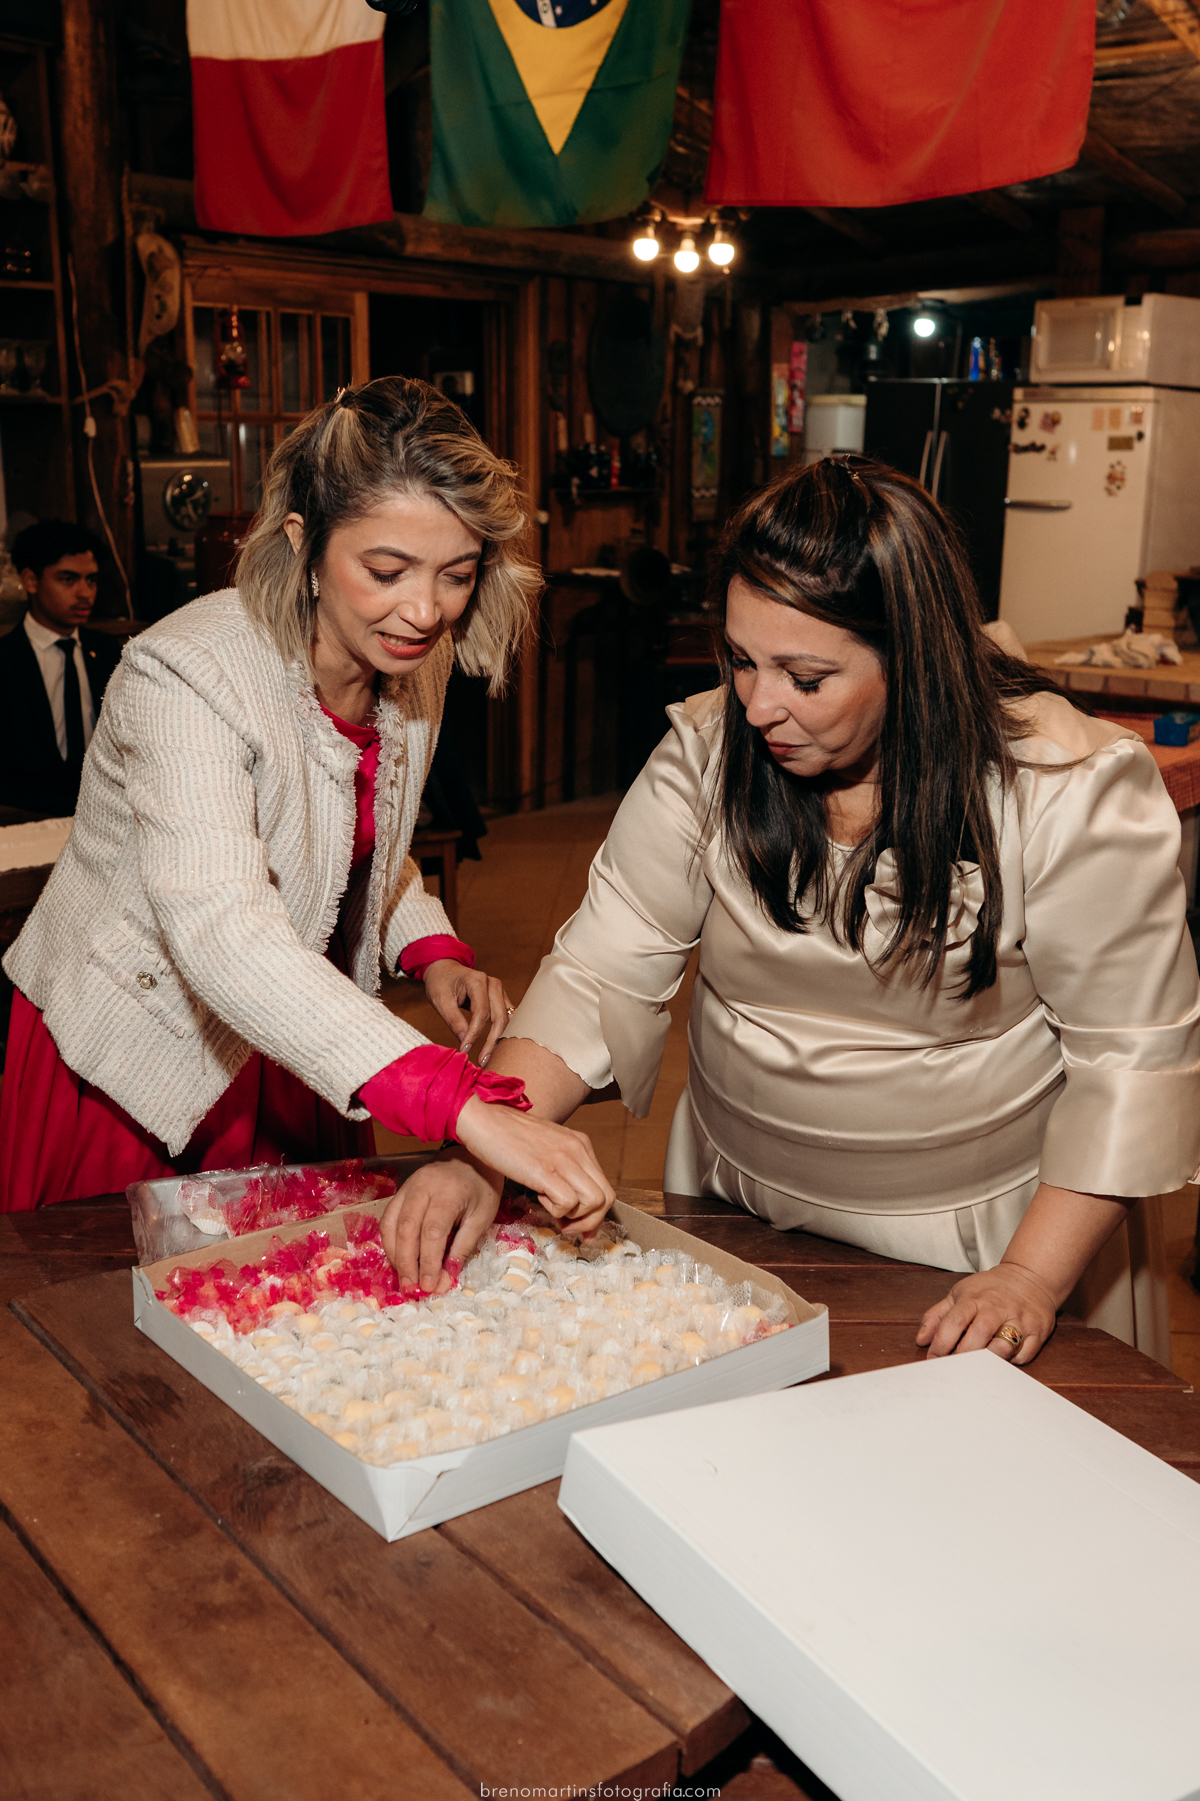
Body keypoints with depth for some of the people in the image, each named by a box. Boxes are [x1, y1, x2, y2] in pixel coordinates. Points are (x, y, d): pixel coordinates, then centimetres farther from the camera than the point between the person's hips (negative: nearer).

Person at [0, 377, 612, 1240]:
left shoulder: (413, 659, -7)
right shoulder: (186, 677, -29)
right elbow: (220, 930, -44)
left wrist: (433, 950, -11)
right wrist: (462, 1105, -54)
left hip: (297, 1052, 6)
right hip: (134, 1070, -5)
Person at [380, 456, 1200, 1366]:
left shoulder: (1076, 791, -20)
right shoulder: (706, 754, -11)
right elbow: (598, 975, -10)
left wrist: (1031, 1280, -19)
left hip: (982, 1231, -2)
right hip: (736, 1213, 3)